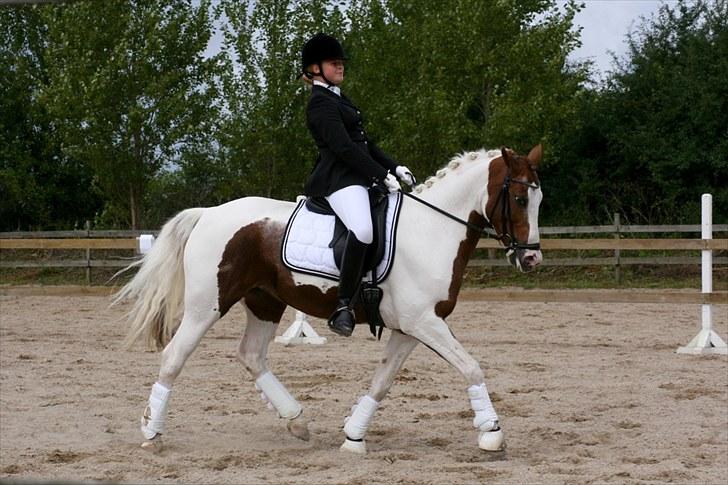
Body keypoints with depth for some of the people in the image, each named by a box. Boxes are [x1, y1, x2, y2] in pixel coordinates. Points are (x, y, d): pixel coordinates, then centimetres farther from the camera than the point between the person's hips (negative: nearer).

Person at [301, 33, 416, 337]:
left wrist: (394, 167, 10)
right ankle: (343, 308, -34)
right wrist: (382, 176, -19)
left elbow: (364, 142, 23)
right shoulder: (320, 102, -9)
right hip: (338, 179, -11)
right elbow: (343, 147, -18)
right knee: (362, 230, -35)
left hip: (358, 177, 11)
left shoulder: (338, 99, 23)